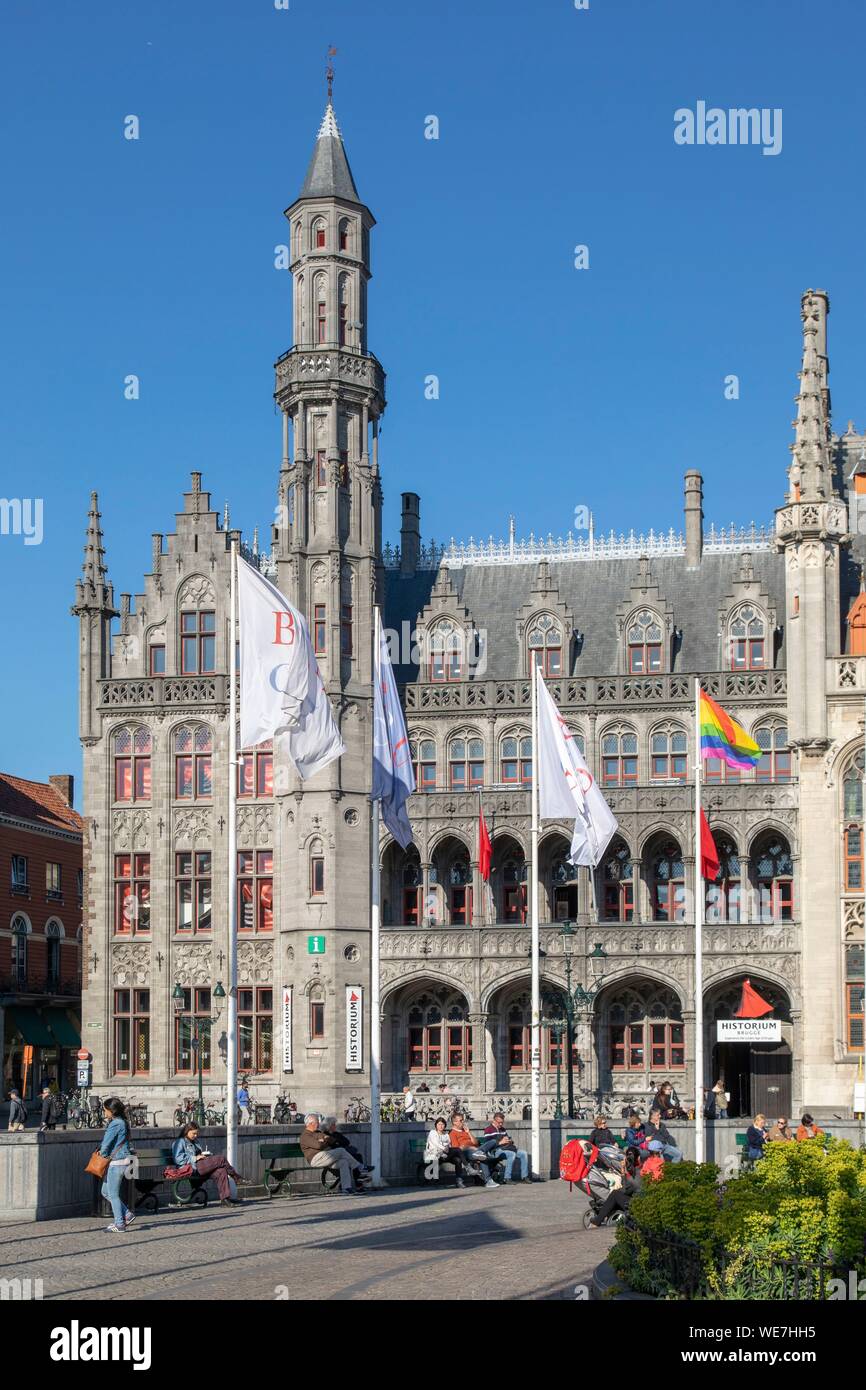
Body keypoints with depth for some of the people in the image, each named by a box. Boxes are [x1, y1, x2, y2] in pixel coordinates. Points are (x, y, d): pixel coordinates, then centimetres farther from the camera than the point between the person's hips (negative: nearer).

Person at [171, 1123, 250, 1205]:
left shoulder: (193, 1143, 31)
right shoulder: (180, 1142, 4)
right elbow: (178, 1158, -10)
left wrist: (204, 1155, 11)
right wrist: (195, 1158, -15)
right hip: (190, 1168, -9)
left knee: (221, 1171, -19)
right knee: (221, 1158, -17)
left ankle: (225, 1198, -24)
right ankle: (238, 1178, -2)